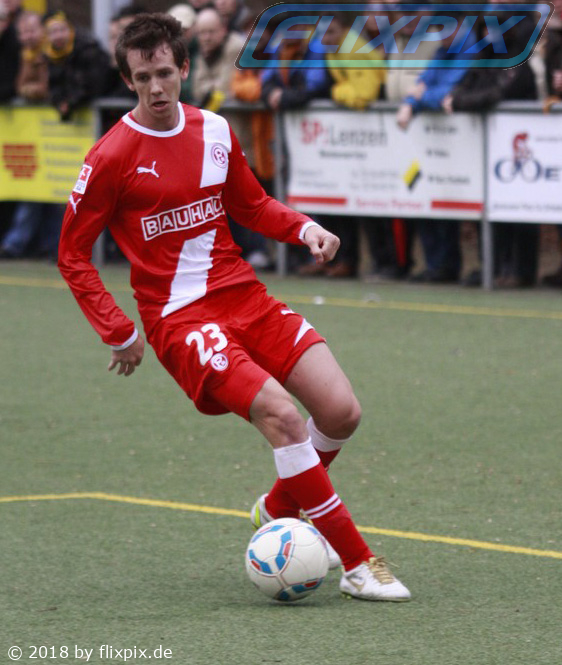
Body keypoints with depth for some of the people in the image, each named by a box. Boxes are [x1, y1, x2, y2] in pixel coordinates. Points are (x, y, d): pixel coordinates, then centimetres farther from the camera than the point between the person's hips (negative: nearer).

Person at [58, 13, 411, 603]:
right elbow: (73, 256, -1)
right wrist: (119, 334, -5)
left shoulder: (215, 132, 7)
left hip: (246, 298, 6)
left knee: (341, 412, -7)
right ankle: (357, 566, -19)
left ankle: (278, 511, 22)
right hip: (178, 317, -6)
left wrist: (304, 228, 4)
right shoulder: (111, 157, -9)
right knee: (282, 416, -25)